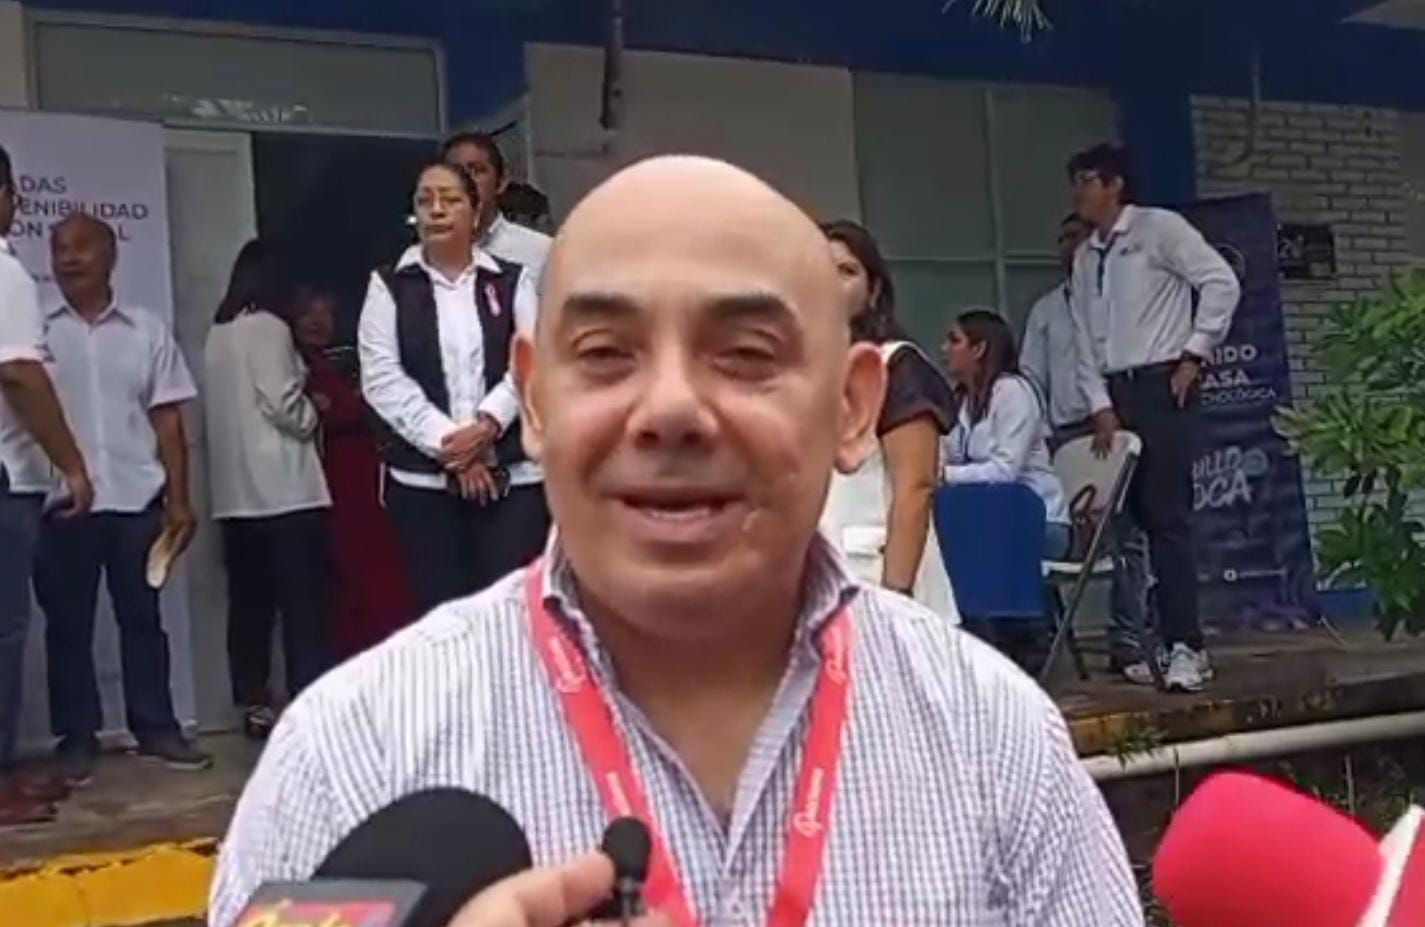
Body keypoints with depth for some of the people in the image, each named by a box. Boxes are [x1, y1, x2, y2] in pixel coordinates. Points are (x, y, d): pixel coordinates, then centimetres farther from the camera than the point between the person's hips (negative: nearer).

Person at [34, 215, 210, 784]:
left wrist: (179, 499, 1)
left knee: (142, 617, 8)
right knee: (67, 623, 5)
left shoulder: (147, 330, 7)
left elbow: (167, 420, 6)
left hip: (136, 499, 1)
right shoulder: (37, 331, 4)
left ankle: (156, 728, 17)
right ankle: (76, 738, 13)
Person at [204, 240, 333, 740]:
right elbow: (287, 408, -14)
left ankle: (254, 704, 13)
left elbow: (232, 407, 15)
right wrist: (315, 412, 6)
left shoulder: (217, 334, 13)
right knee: (303, 604, -5)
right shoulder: (268, 327, -9)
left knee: (249, 603, 9)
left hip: (236, 492, 8)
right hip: (283, 489, -8)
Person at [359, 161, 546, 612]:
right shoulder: (389, 287, 7)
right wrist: (448, 444, -11)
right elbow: (382, 379, -2)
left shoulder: (513, 281, 9)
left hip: (513, 475, 0)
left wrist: (487, 425, -16)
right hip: (423, 480, 0)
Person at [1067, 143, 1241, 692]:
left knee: (1168, 516, -12)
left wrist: (1195, 354, -9)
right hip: (1115, 394, 7)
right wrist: (1101, 405, 2)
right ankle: (1171, 642, 10)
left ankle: (1185, 647, -10)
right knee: (1144, 520, 6)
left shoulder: (1159, 228, -2)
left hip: (1162, 385, -7)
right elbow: (1085, 341, 12)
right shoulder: (1086, 259, 16)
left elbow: (1222, 282, -9)